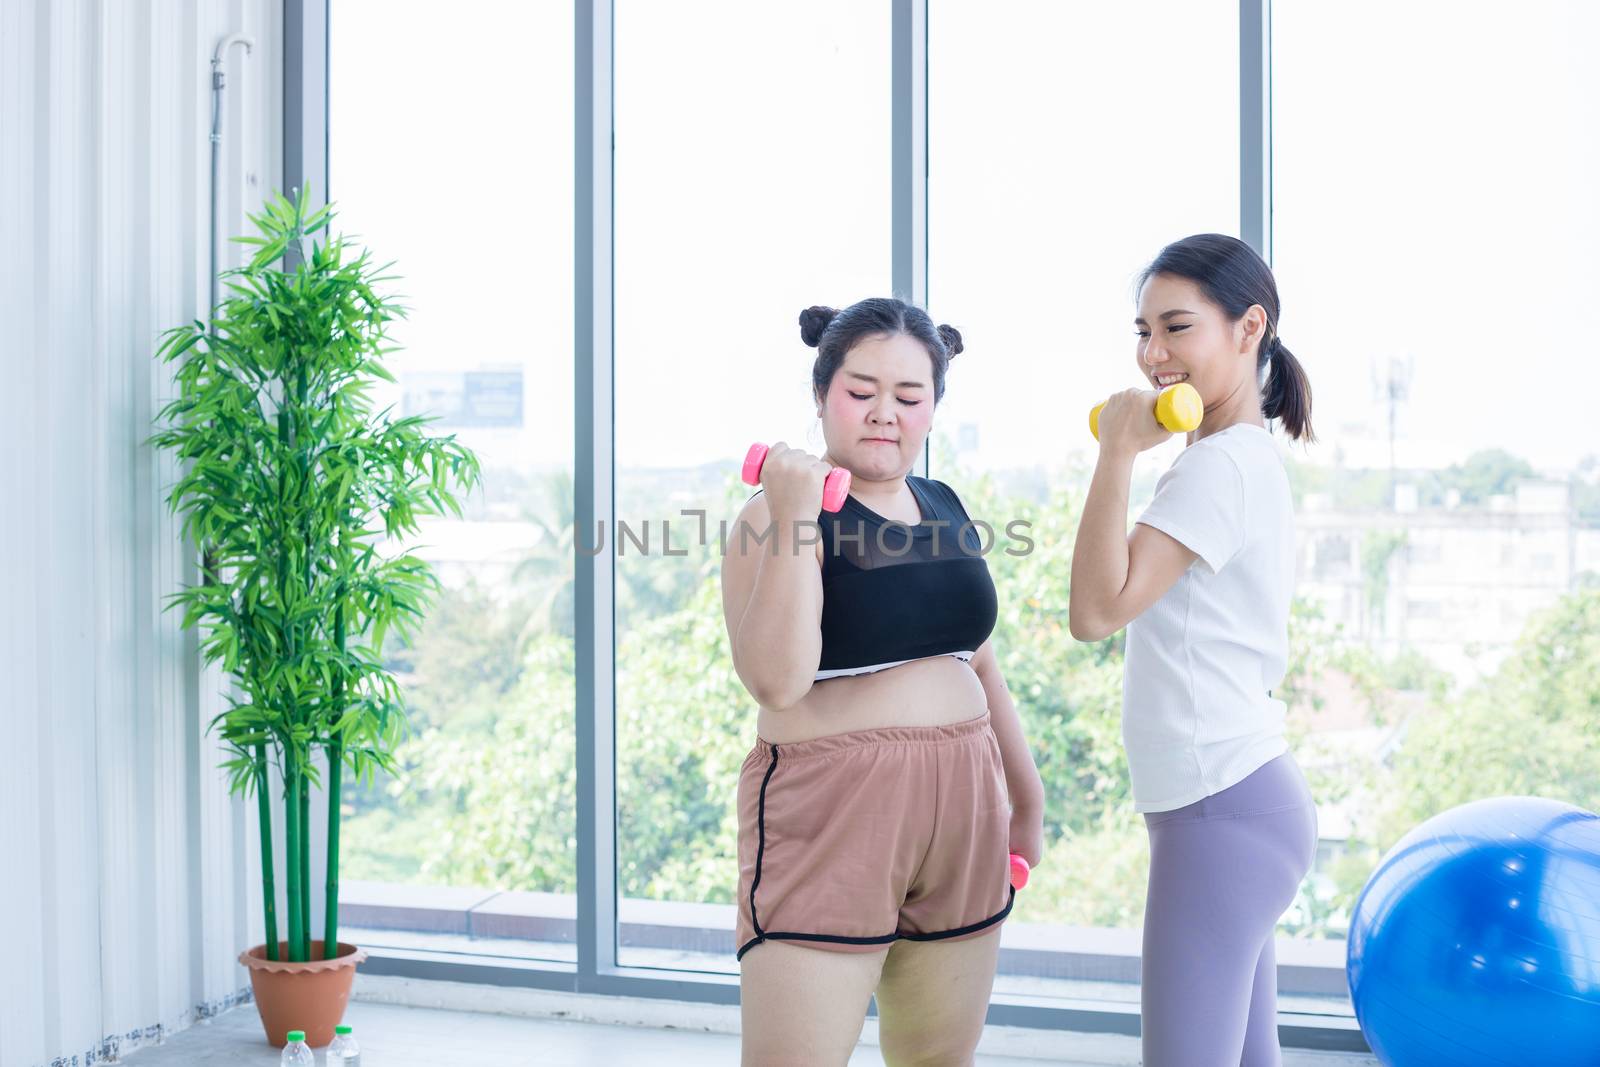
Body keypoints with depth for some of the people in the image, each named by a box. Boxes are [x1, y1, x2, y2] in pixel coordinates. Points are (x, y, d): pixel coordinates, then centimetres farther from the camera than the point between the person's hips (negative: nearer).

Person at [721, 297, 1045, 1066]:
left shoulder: (944, 510, 11)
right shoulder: (778, 511, -8)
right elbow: (777, 681, -22)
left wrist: (1026, 794, 27)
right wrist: (794, 518, -24)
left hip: (959, 813, 6)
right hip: (828, 819, -6)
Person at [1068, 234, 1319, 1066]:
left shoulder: (1221, 466, -15)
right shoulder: (1246, 459, 16)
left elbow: (1096, 609, -23)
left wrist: (1117, 451, -20)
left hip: (1222, 811, -11)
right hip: (1237, 802, 11)